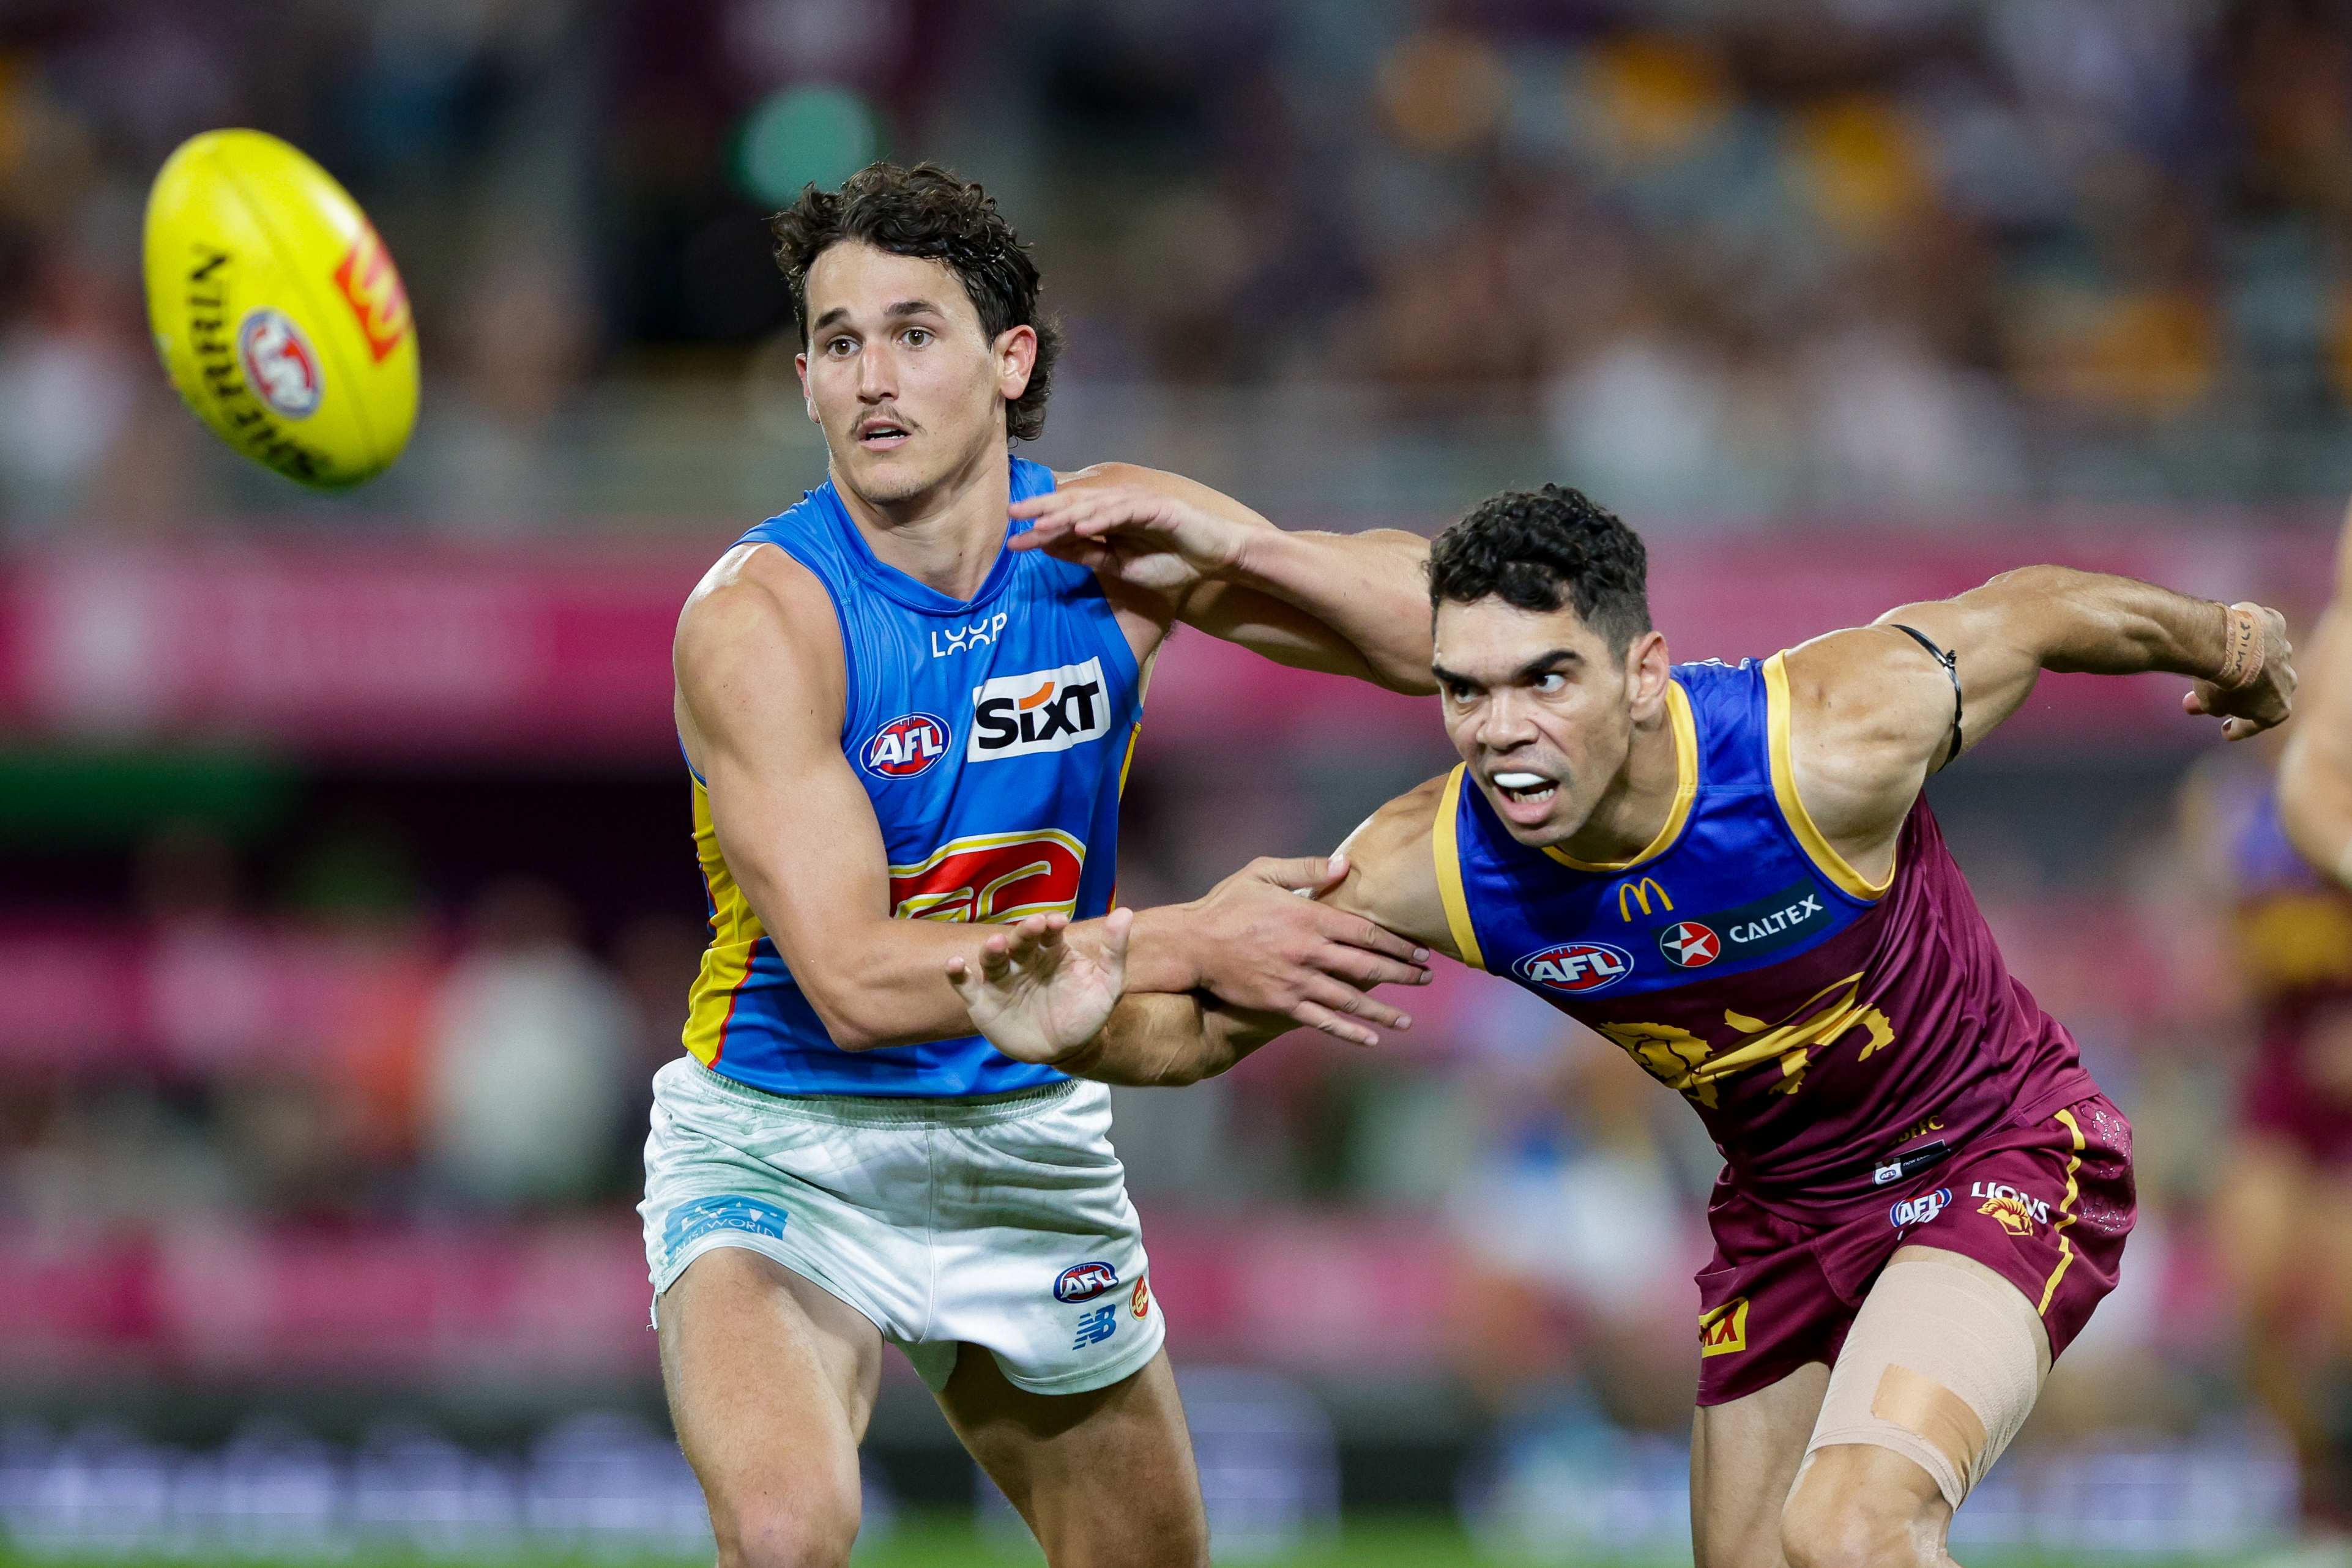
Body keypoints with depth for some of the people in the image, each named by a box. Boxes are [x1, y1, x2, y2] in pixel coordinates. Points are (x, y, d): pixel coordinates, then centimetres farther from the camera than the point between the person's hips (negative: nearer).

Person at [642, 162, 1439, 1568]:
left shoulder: (1110, 539, -8)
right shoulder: (760, 617, -22)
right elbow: (856, 979, -29)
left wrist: (1246, 553, -24)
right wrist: (1192, 947, -30)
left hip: (1030, 1139, 5)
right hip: (783, 1146, -5)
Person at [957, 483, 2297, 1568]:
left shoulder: (1828, 747, -31)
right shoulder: (1429, 868, -20)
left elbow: (2037, 612, -12)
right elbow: (1206, 1022, -7)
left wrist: (2228, 649, 7)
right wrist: (1082, 1037, -30)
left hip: (2002, 1155, -5)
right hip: (1785, 1204, 5)